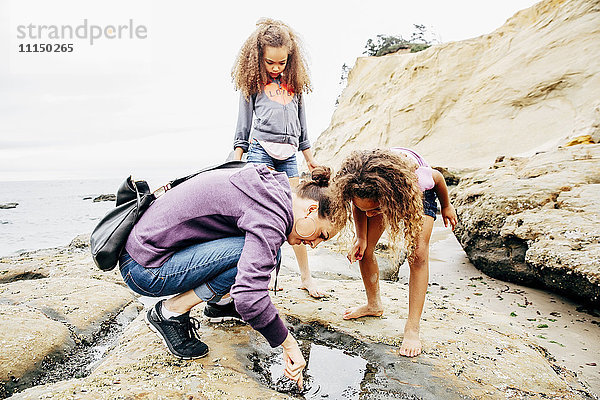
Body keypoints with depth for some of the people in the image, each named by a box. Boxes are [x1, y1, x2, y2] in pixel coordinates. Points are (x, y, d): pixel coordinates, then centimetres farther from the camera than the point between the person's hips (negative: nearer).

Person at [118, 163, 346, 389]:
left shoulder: (270, 186, 6)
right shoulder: (272, 213, -24)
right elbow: (248, 296, -33)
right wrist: (289, 345, -18)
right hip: (145, 270, -9)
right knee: (257, 251, -23)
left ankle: (218, 303, 22)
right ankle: (170, 312, -9)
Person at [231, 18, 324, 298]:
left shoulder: (294, 81, 17)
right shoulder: (253, 81, 7)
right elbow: (243, 121, 7)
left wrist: (309, 156, 22)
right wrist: (237, 159, 1)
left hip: (289, 154, 3)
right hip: (261, 149, -3)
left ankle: (305, 276, 11)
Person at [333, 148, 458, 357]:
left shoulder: (415, 178, -45)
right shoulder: (355, 184, -37)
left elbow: (437, 177, -19)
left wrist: (446, 206, -1)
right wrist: (361, 237, -21)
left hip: (419, 192, -3)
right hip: (381, 192, 3)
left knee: (418, 255, -16)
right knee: (364, 249, -5)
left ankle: (412, 328, -8)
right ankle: (374, 305, 20)